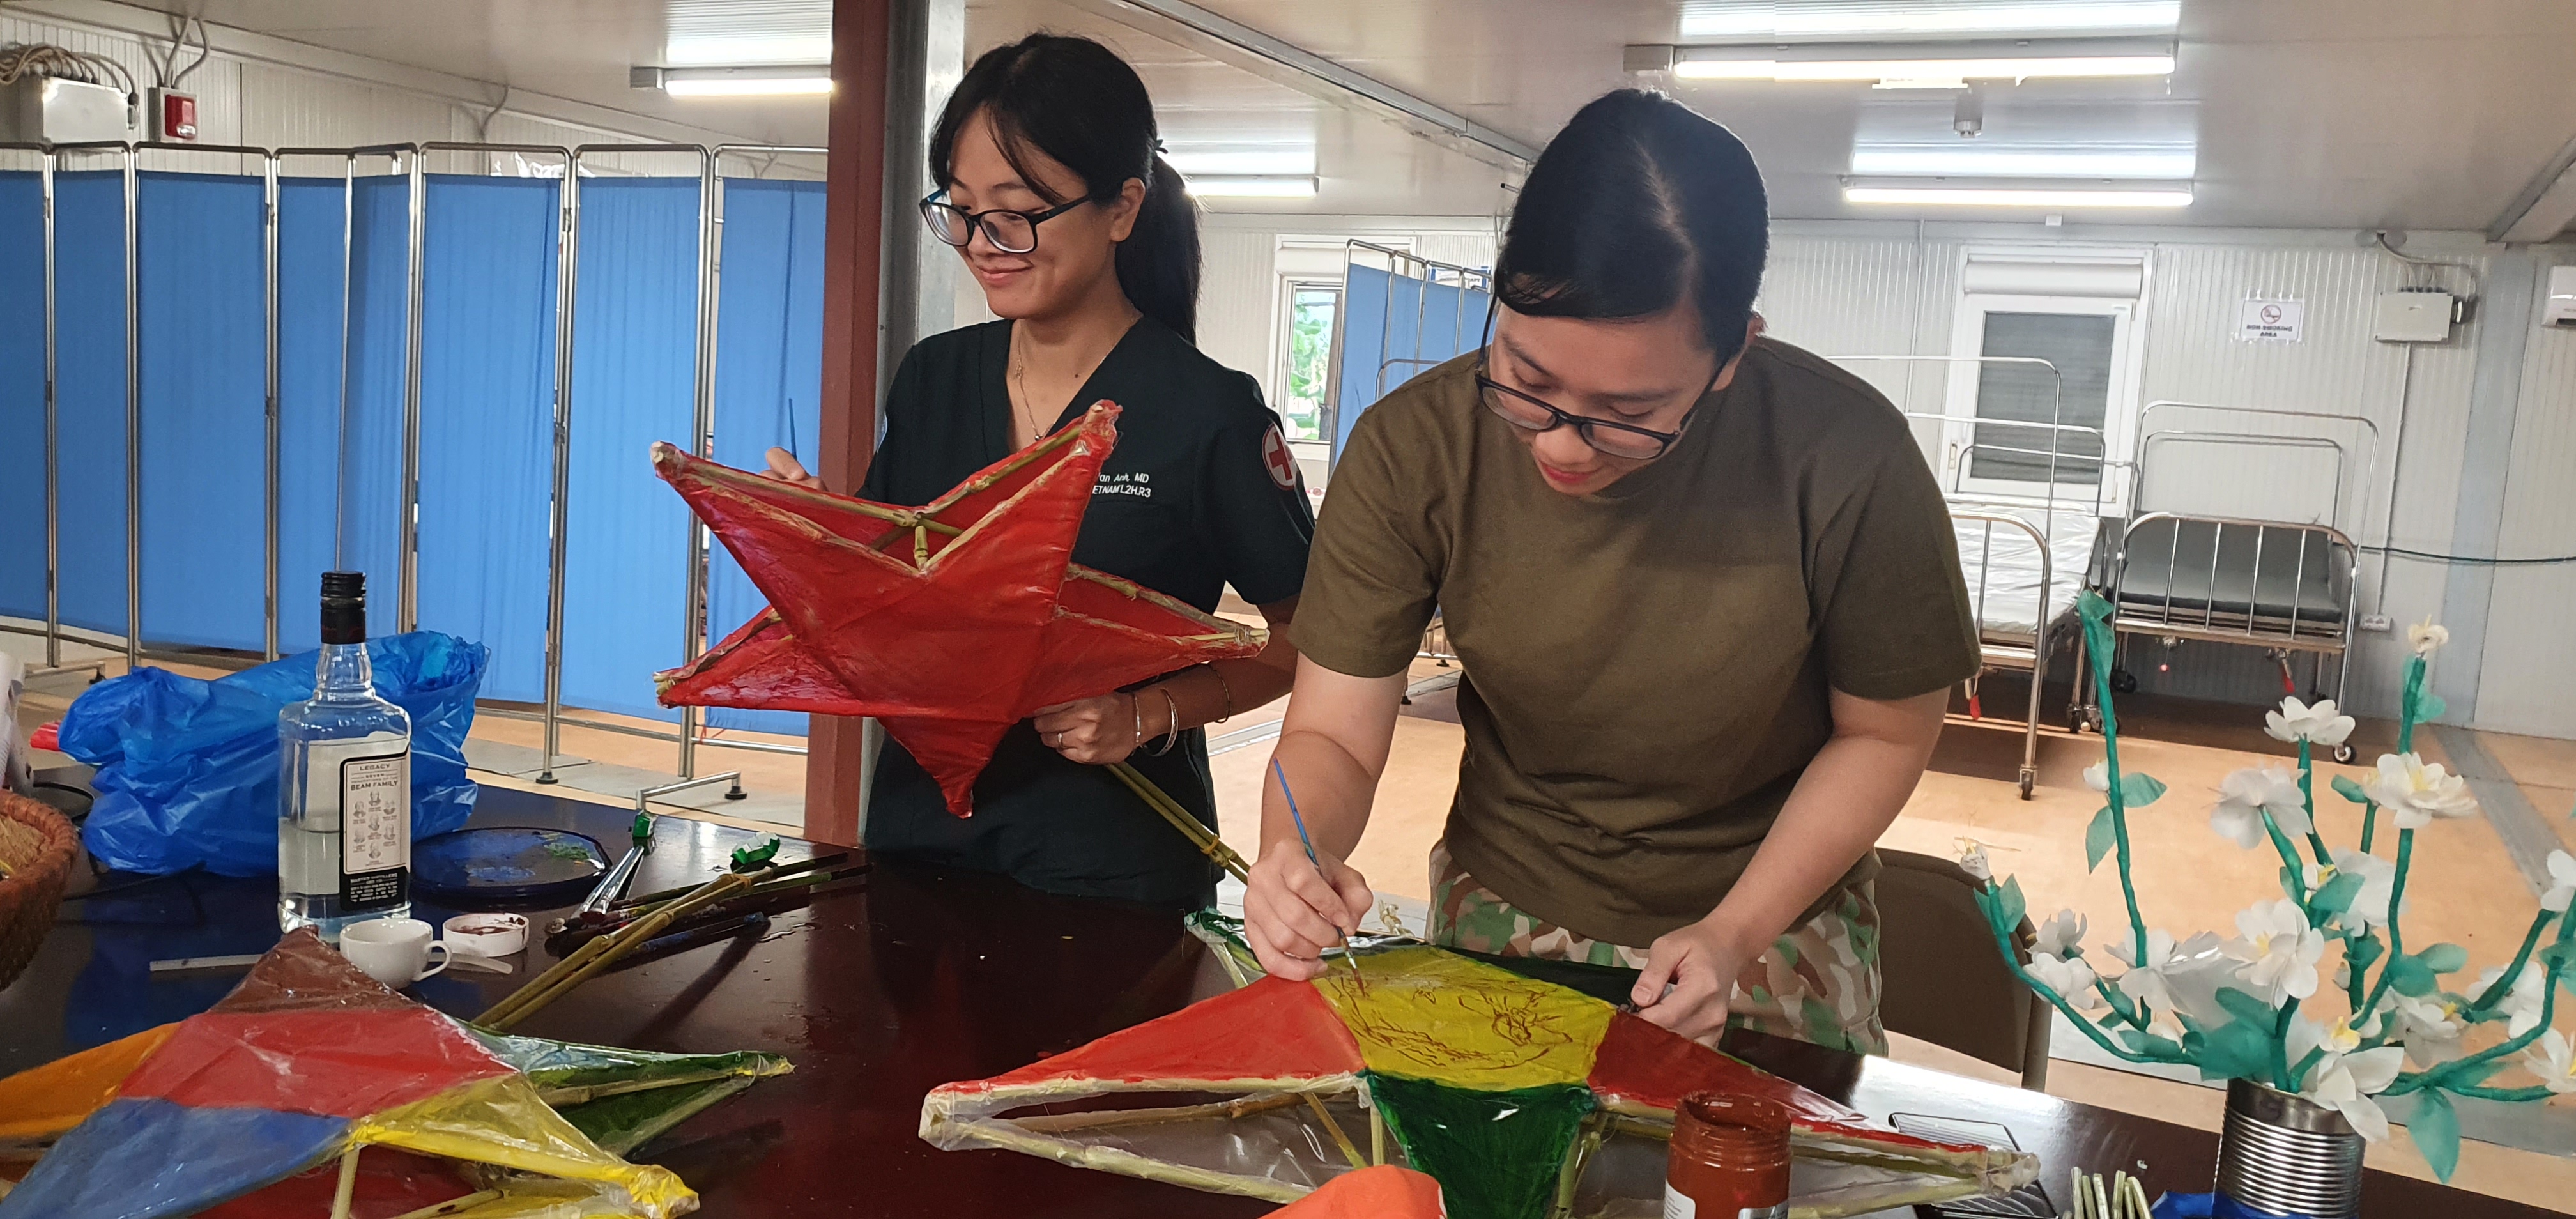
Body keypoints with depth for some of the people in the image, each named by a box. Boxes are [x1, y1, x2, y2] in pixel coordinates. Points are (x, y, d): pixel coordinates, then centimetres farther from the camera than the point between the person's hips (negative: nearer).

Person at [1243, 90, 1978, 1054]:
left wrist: (1737, 935, -19)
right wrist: (1296, 859, -37)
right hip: (1498, 917, 2)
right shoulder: (1412, 450, -22)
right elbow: (1333, 736, -16)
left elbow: (1886, 733, -11)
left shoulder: (1847, 462, -26)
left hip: (1771, 918, -1)